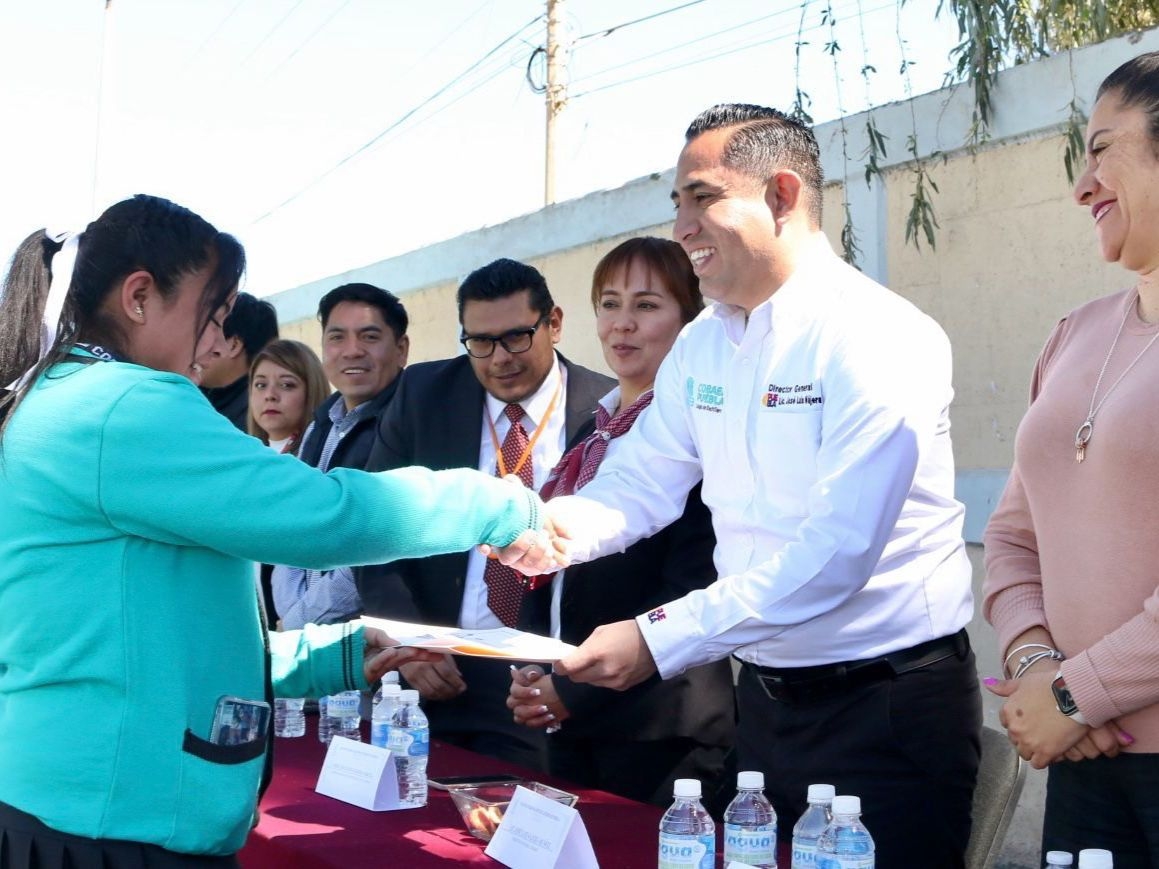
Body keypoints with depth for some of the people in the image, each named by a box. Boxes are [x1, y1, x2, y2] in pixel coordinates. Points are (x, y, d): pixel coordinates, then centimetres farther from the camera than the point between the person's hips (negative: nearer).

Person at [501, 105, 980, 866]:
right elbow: (641, 484, 6)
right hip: (765, 699, 7)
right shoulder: (702, 346, 6)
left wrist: (662, 639, -29)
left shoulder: (880, 339, -18)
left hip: (888, 713, -7)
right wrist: (559, 525, -16)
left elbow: (837, 551, -26)